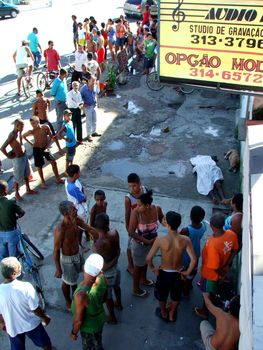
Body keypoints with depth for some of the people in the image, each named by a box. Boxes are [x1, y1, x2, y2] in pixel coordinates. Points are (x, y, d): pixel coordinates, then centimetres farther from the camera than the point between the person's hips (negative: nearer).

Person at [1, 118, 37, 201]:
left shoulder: (19, 132, -3)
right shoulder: (12, 135, -27)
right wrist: (9, 156, -17)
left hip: (24, 156, 8)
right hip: (18, 159, -8)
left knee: (26, 175, 23)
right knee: (18, 178, 9)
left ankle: (28, 190, 41)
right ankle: (17, 194, 27)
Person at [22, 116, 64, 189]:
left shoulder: (46, 127, -15)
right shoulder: (32, 131, -17)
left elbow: (51, 137, -3)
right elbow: (23, 136, 0)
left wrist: (47, 147, -7)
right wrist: (31, 143, -2)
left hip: (45, 148, 2)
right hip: (37, 149, -2)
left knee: (54, 162, 5)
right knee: (39, 166, 8)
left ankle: (57, 179, 22)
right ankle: (43, 182, 26)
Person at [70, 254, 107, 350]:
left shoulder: (81, 295, -44)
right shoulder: (102, 278, -26)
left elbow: (78, 320, -27)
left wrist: (73, 332, -7)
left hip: (89, 327, -5)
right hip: (100, 318, 5)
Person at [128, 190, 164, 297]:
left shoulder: (157, 209, -22)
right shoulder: (136, 212, -32)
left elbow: (163, 220, -1)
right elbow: (131, 232, -27)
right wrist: (147, 241, -26)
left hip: (152, 241, 4)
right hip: (139, 244, -4)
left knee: (146, 261, 30)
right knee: (138, 265, 17)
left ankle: (143, 279, 58)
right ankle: (136, 289, 41)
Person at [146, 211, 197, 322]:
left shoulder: (160, 240, -29)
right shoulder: (185, 240, -24)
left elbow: (148, 258, -23)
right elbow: (194, 260, -24)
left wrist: (153, 268, -3)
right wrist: (187, 272, -7)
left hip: (164, 273, -1)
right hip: (178, 273, 1)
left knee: (162, 295, 30)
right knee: (176, 296, 30)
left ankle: (163, 313, 55)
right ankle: (172, 315, 53)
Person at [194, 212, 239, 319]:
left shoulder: (212, 245, -44)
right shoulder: (232, 234, -23)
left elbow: (214, 267, -32)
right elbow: (235, 250, -4)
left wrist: (222, 274, -11)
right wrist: (226, 266, 5)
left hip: (211, 274, -6)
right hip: (223, 270, 7)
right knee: (214, 289, 36)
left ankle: (204, 311, 51)